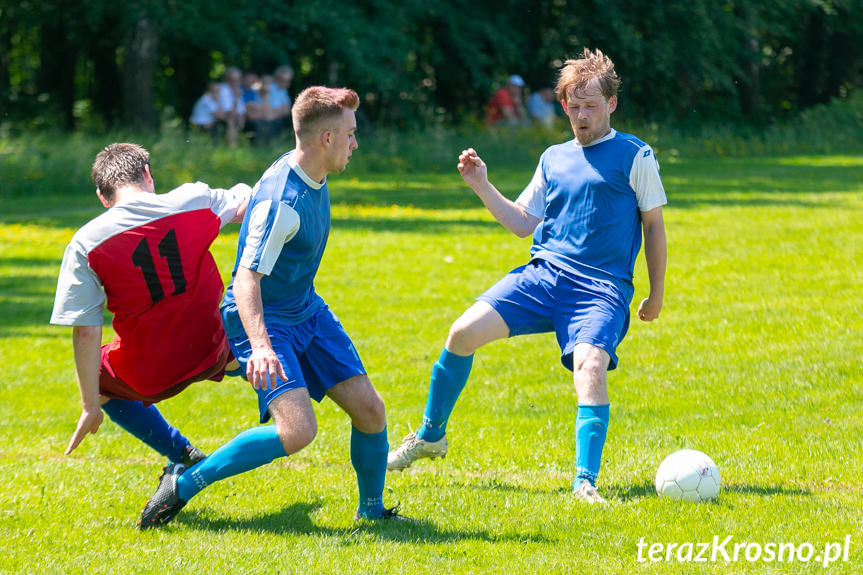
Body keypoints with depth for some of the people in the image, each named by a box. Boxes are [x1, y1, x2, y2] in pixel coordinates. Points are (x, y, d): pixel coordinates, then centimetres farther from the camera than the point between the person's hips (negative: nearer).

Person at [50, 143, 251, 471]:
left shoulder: (87, 242, -14)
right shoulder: (194, 200, -9)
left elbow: (86, 332, -13)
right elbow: (246, 204, 12)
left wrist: (91, 406, -7)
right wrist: (244, 191, 35)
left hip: (149, 375, -3)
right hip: (210, 351, 3)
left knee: (98, 383, 30)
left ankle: (183, 457, 22)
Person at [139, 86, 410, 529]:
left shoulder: (313, 177, 1)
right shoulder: (281, 201, -28)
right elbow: (247, 279, -35)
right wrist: (260, 345, -49)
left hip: (307, 310, 9)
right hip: (263, 321, -9)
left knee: (369, 409, 0)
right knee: (297, 430, -25)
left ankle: (371, 510, 22)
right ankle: (184, 484, -12)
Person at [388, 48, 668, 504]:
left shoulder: (635, 156, 3)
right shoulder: (554, 158, 18)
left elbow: (653, 226, 7)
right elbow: (523, 223, 21)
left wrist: (656, 293, 8)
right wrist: (482, 187, 9)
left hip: (601, 288, -4)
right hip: (542, 273, 4)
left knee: (590, 365, -30)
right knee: (463, 332, -10)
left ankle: (585, 483, -27)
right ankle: (431, 436, 10)